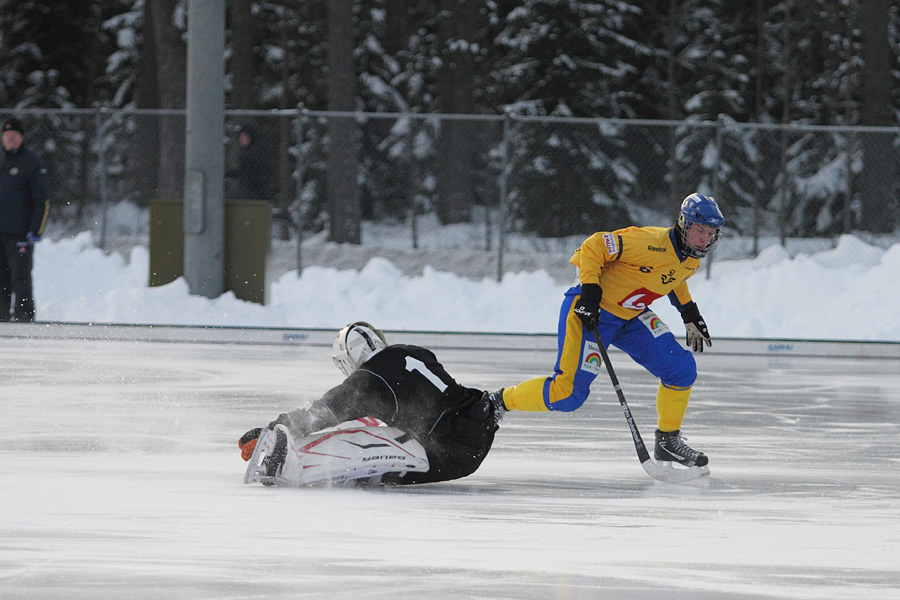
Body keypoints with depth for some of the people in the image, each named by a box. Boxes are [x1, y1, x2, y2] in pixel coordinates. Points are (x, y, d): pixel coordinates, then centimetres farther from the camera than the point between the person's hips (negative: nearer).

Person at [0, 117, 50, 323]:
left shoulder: (31, 163, -4)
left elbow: (43, 200, -8)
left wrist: (36, 230, -15)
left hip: (20, 234, -7)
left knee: (20, 277, -10)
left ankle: (24, 315, -10)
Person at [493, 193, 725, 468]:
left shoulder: (691, 260, 1)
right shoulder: (650, 242, -27)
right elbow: (593, 247, -23)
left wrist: (690, 315, 21)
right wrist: (590, 288, -29)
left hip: (631, 316, 8)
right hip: (591, 310, -8)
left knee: (682, 369, -4)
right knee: (568, 392, -15)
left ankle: (668, 440, 12)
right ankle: (501, 401, 7)